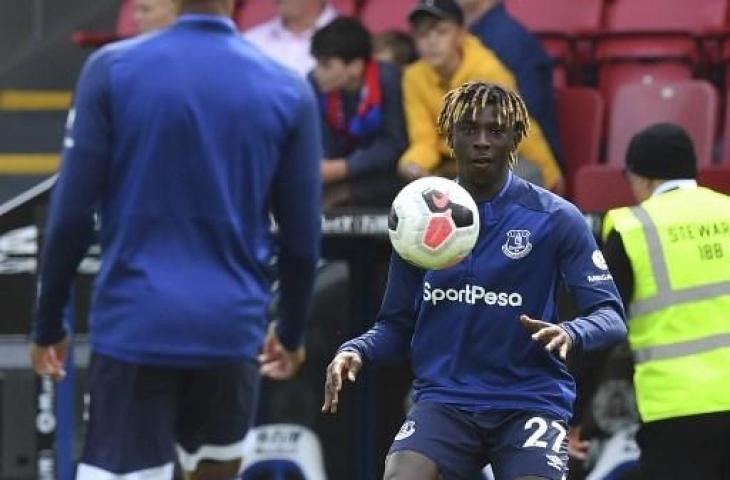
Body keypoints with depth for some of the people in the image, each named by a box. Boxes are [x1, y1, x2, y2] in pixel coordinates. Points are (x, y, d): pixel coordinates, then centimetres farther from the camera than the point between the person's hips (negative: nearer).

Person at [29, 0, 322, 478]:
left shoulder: (112, 69, -6)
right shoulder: (289, 92, -1)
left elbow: (72, 216, -5)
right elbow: (301, 238, 5)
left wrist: (49, 323, 7)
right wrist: (291, 332, 22)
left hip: (133, 325, -2)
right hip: (231, 327, 2)